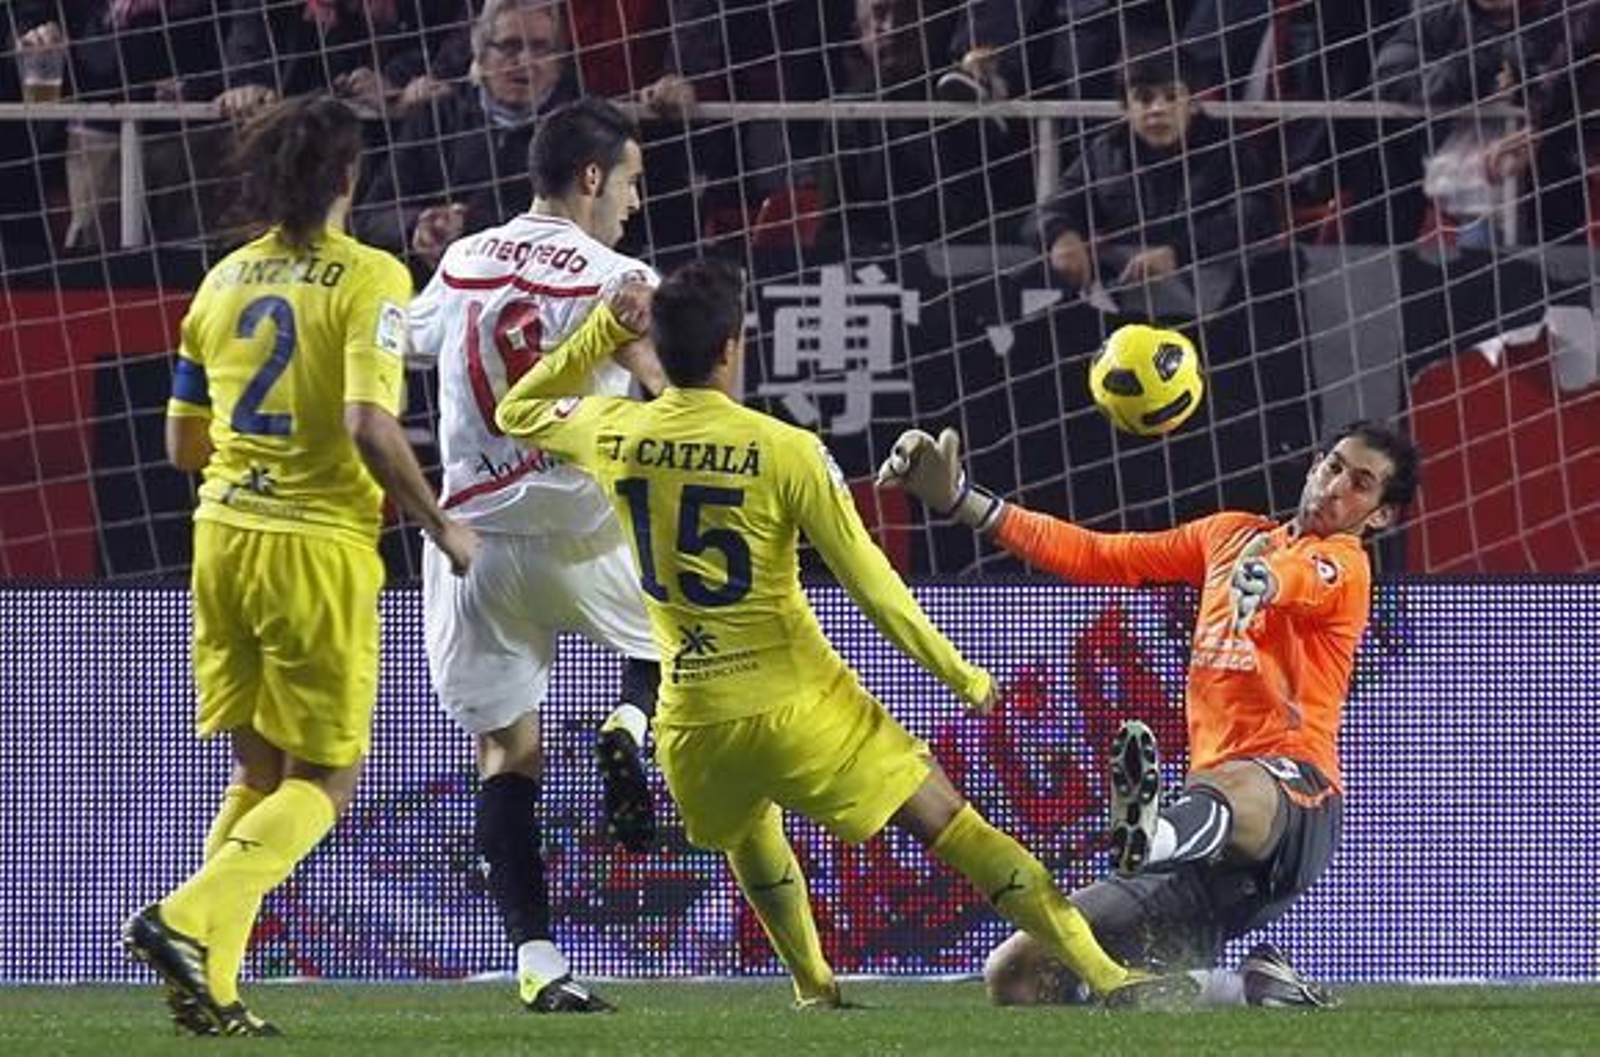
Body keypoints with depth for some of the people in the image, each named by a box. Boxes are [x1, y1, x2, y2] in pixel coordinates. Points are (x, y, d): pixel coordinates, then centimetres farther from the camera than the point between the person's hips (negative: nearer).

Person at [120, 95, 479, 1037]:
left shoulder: (225, 280, 8)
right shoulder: (369, 279, -9)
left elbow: (183, 444, 14)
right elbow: (370, 427, -21)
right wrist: (442, 527, -10)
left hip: (225, 535, 6)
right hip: (320, 545, -6)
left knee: (259, 772, 17)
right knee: (325, 779, 5)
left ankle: (208, 982, 6)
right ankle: (188, 919, -16)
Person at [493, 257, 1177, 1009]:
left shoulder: (612, 435, -1)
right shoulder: (786, 452, -12)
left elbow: (516, 412, 21)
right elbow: (869, 583, -9)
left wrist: (604, 328, 19)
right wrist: (962, 677, 2)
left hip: (692, 723, 4)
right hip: (799, 706, -4)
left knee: (746, 830, 37)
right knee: (952, 827, -2)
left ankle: (813, 989, 36)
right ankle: (1106, 978, -9)